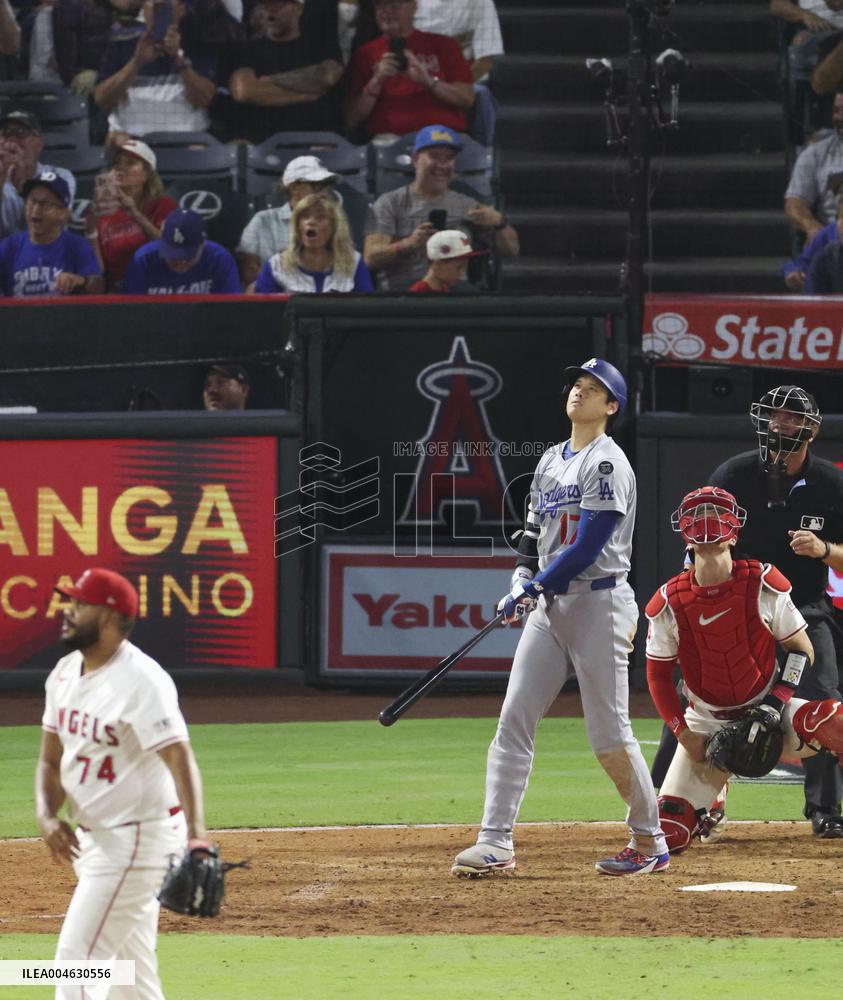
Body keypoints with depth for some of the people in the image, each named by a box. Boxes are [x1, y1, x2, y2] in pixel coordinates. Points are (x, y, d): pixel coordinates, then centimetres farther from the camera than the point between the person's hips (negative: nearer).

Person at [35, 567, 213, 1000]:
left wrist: (196, 839, -43)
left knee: (76, 960, -13)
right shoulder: (65, 673, 8)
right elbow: (50, 760, 13)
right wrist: (46, 816, -8)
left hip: (138, 838, -9)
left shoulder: (141, 680, -20)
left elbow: (179, 760, -30)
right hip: (94, 838, 9)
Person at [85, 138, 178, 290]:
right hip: (113, 294, 2)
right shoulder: (103, 213, 11)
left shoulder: (164, 206, 8)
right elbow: (96, 271, 3)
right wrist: (91, 229, -10)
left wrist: (136, 215, -19)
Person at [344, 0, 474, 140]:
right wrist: (376, 82, -9)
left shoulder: (443, 45, 14)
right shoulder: (366, 54, 13)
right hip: (391, 137, 0)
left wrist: (428, 81, -12)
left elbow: (467, 99, 4)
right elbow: (351, 120, 7)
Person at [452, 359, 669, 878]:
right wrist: (523, 578, 1)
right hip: (549, 605, 8)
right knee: (514, 719, -3)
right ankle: (496, 842, -6)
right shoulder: (551, 462, 16)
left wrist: (534, 588, -16)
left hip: (598, 603, -8)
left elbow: (589, 546, -17)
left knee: (609, 733, -5)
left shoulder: (607, 463, -10)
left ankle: (651, 842, 9)